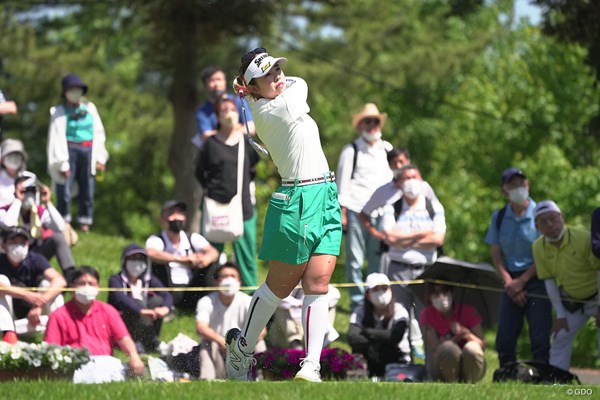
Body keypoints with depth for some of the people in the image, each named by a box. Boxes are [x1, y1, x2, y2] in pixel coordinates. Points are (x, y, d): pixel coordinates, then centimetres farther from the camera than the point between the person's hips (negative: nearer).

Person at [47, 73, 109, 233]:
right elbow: (56, 138, -3)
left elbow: (98, 133, 12)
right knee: (65, 189, -5)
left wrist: (100, 158, 7)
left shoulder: (90, 108, 10)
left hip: (88, 152, 4)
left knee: (87, 189, 8)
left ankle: (85, 220, 19)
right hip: (69, 151, -4)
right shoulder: (59, 112, -1)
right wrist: (62, 163, -8)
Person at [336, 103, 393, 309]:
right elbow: (342, 183, 5)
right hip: (356, 211, -3)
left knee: (378, 260, 0)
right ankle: (357, 302, 2)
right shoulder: (351, 151, 7)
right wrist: (342, 213, -3)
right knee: (355, 259, -3)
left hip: (380, 212, 3)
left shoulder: (387, 150, 17)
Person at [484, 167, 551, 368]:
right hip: (512, 281, 4)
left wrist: (521, 281, -7)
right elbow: (496, 253, 9)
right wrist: (509, 282, -4)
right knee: (505, 340, -2)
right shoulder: (499, 217, 9)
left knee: (539, 340, -9)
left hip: (537, 279, -4)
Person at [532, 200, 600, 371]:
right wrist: (560, 315, -1)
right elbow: (549, 280, -1)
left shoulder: (584, 238, -24)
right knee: (560, 340, 2)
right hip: (572, 302, 5)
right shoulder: (539, 247, -10)